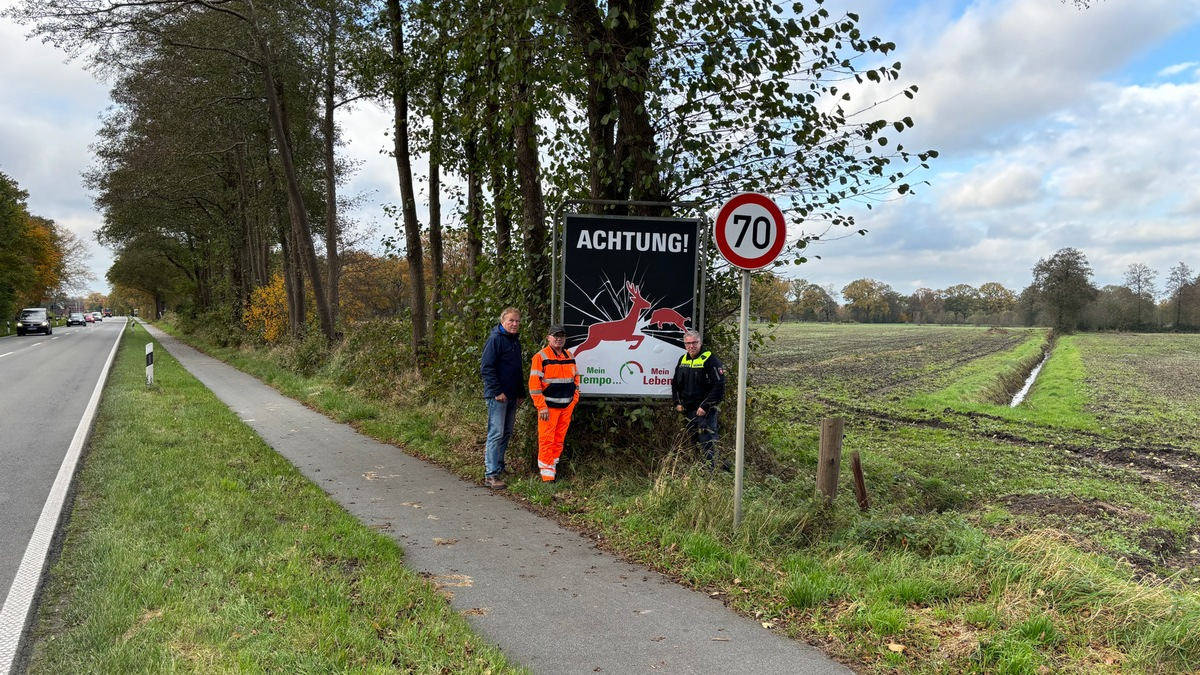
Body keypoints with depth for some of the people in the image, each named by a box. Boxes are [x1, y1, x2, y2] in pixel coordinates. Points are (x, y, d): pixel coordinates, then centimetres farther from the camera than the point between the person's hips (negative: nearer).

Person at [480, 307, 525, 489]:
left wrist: (521, 392, 19)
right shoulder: (495, 340, -12)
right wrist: (497, 391, -19)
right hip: (498, 395, -9)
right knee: (496, 433, -9)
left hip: (512, 396, 9)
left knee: (506, 433, 14)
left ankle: (497, 465, 25)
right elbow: (486, 368, -17)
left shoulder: (516, 341, 16)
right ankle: (491, 474, -5)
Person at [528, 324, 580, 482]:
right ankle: (546, 471, 5)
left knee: (559, 438, 12)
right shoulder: (540, 357, -9)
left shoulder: (569, 356, 10)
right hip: (549, 406, -6)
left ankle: (554, 465, 24)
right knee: (546, 439, -3)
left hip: (567, 406, 6)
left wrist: (574, 398, 8)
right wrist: (542, 407, -16)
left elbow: (575, 378, 20)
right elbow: (534, 384, -13)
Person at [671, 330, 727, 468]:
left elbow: (719, 386, -17)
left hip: (705, 410, -7)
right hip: (688, 410, 7)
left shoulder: (710, 360, -12)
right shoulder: (682, 360, 11)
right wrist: (677, 402, 10)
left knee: (707, 442, -10)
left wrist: (705, 406, -19)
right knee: (693, 440, 15)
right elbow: (675, 383, 22)